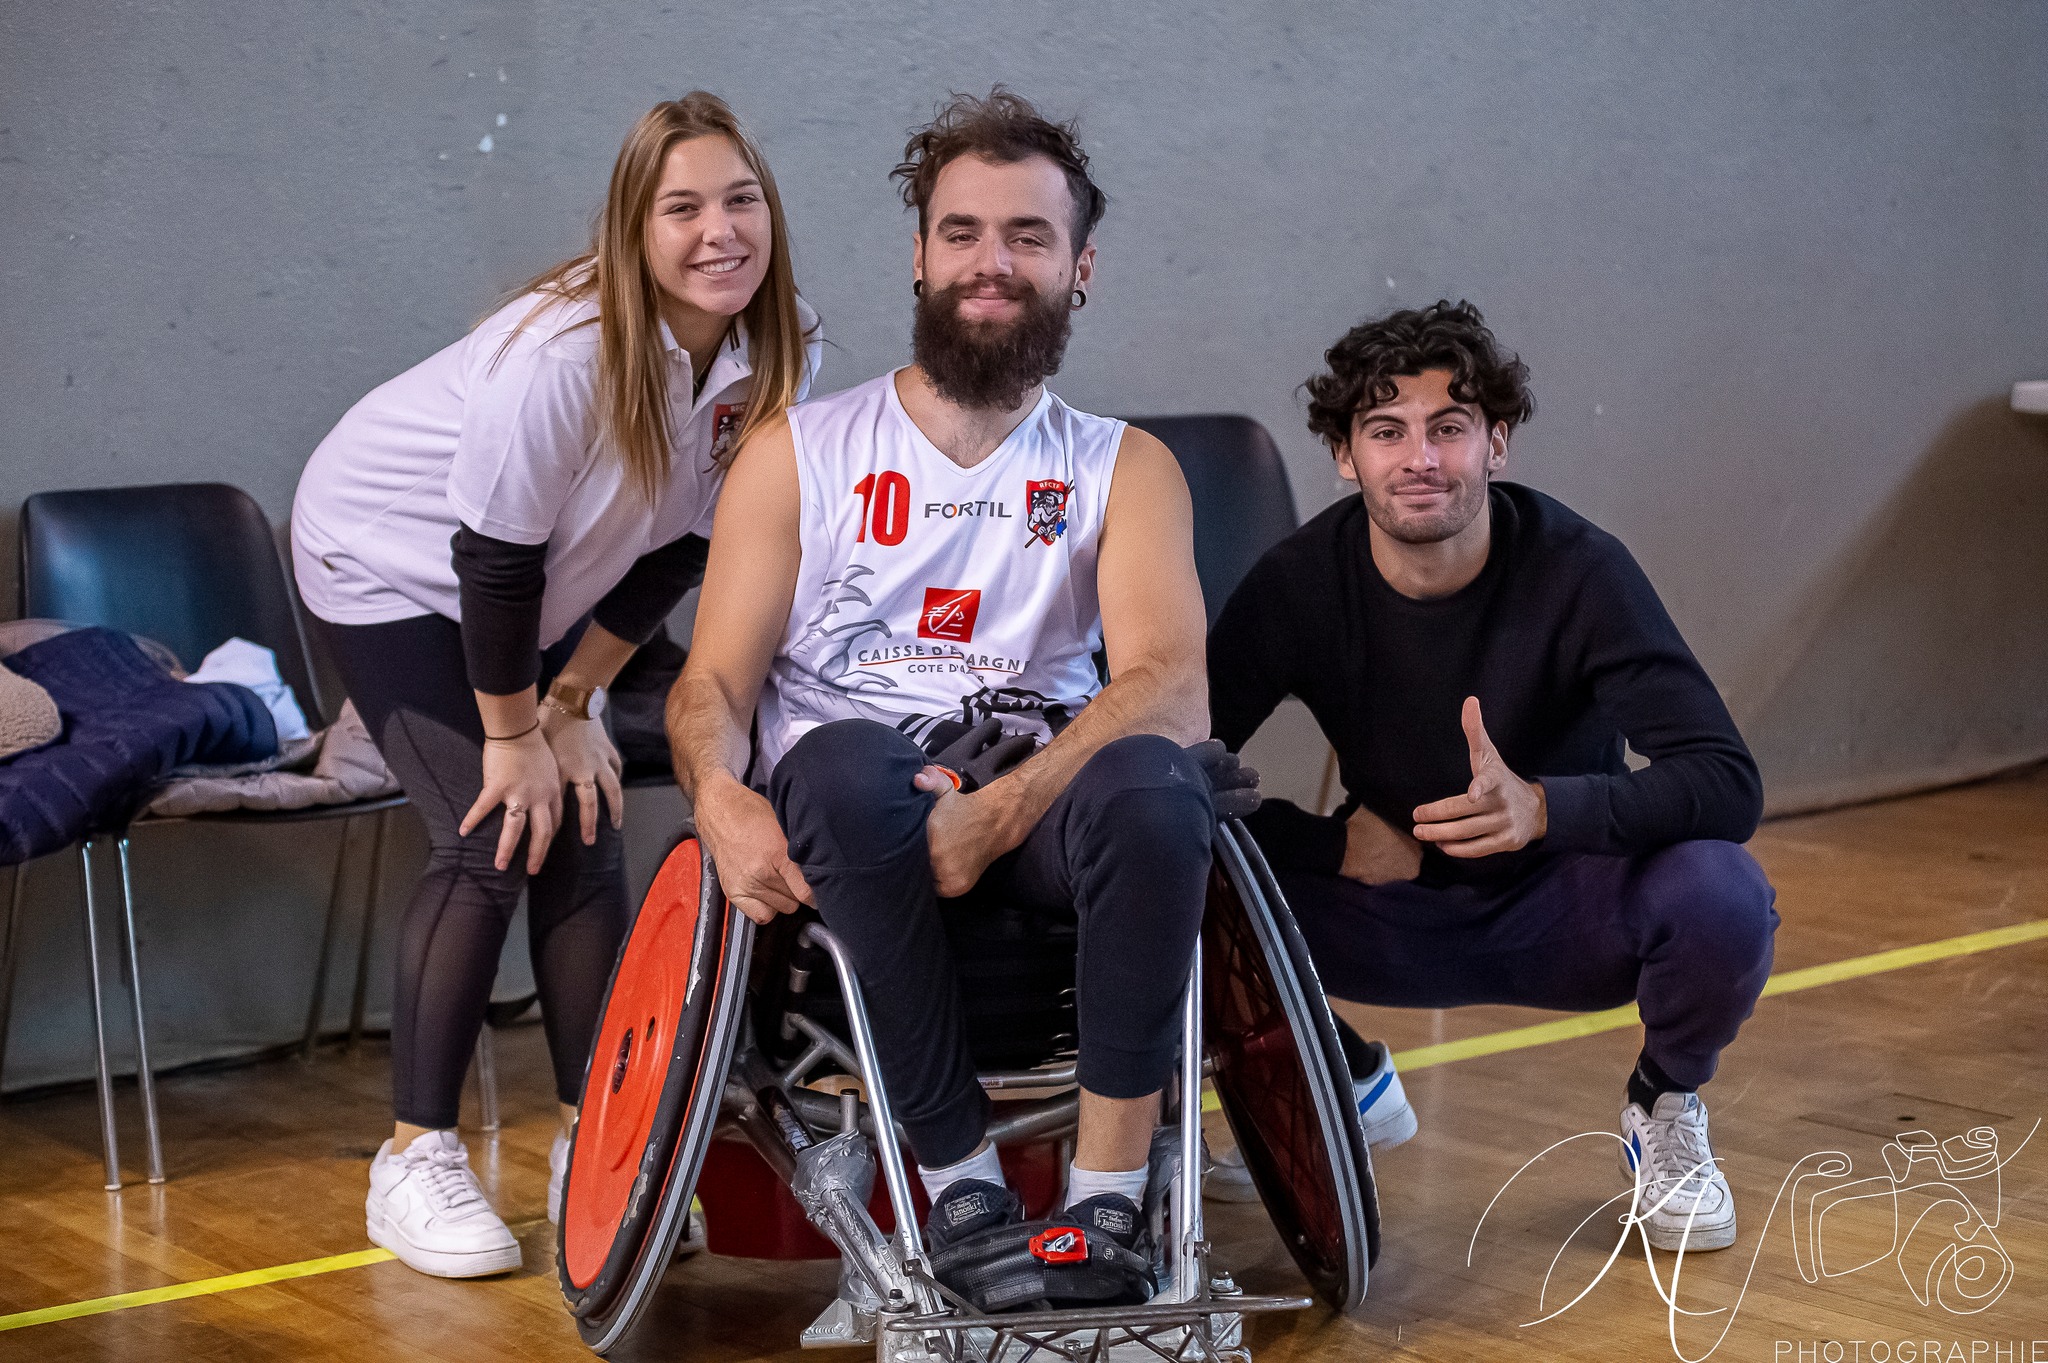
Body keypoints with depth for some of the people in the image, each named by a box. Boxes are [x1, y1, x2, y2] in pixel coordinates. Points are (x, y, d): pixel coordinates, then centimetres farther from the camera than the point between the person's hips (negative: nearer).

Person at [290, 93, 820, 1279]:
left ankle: (593, 1151, 8)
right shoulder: (562, 353, -36)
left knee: (584, 836, -1)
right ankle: (416, 1159, -5)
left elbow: (683, 544, -6)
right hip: (393, 561, -6)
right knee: (493, 844, -15)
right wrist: (512, 732, -17)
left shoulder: (770, 355, -16)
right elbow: (496, 559, -27)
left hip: (537, 592, 6)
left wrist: (571, 702, -5)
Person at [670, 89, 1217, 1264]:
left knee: (1151, 782, -34)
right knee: (846, 764, -36)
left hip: (1037, 793, 0)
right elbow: (715, 681, 7)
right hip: (851, 812, 0)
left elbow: (1172, 686, -6)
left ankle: (1108, 1200, -28)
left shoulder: (1125, 470, 12)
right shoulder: (799, 454, 14)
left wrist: (1004, 808, -25)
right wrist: (723, 800, -19)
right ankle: (964, 1183, -28)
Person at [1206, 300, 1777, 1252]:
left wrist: (1542, 808, -42)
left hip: (1565, 911, -1)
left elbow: (1728, 783, -27)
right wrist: (1337, 842, -22)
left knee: (1720, 893, -34)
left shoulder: (1578, 571, -19)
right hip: (1395, 915, 2)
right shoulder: (1299, 584, -14)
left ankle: (1665, 1105, 3)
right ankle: (1346, 1083, 8)